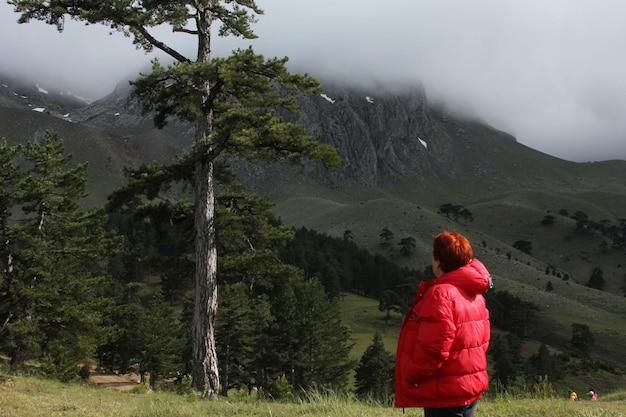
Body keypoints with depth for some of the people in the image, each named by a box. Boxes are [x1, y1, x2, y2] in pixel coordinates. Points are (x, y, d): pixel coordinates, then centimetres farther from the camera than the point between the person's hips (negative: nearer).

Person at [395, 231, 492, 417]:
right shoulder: (473, 294, 11)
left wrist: (412, 375, -11)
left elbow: (433, 346, -26)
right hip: (469, 385, 10)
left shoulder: (441, 294, -20)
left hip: (446, 393, -10)